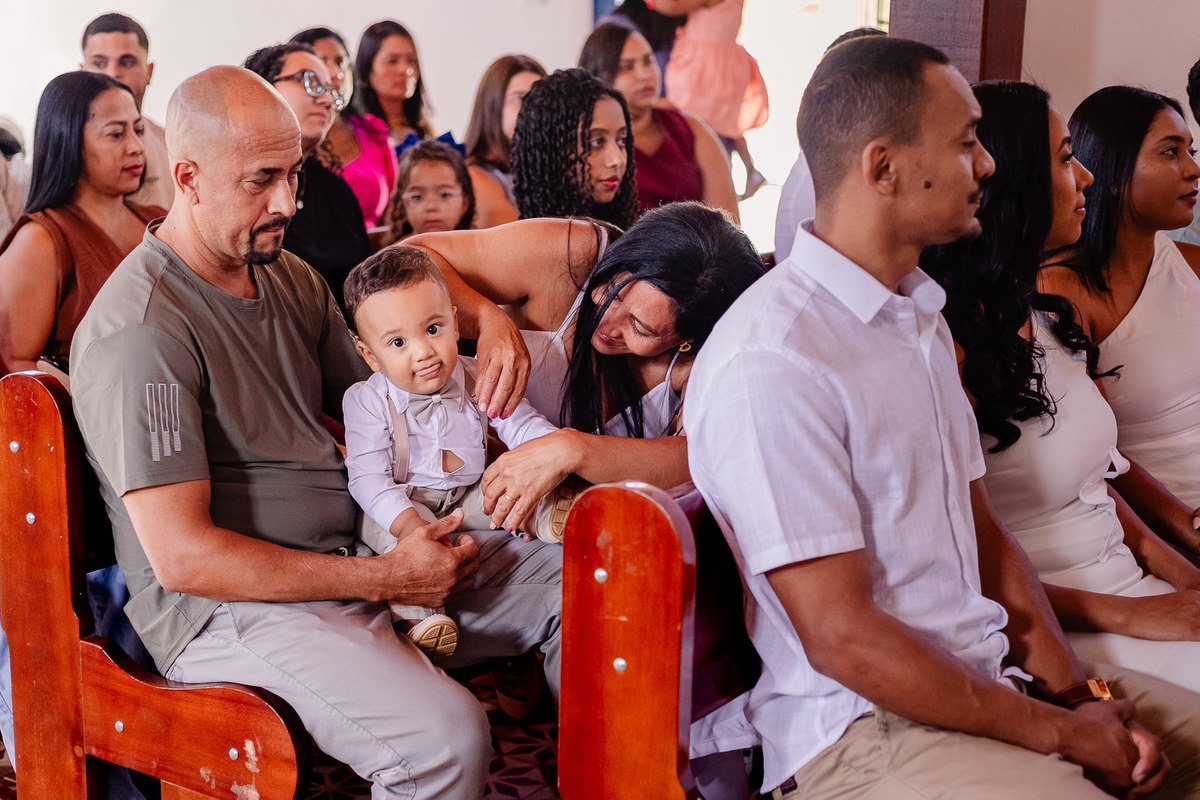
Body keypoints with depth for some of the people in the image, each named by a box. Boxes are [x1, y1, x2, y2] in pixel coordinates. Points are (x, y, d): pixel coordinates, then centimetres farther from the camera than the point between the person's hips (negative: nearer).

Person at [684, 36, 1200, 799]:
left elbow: (981, 528, 14)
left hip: (992, 672, 9)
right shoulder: (770, 362, -19)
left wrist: (1077, 691, 0)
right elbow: (840, 637, -19)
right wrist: (1060, 733, -11)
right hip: (860, 730, -8)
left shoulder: (922, 317, 13)